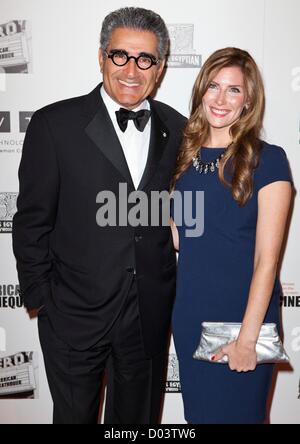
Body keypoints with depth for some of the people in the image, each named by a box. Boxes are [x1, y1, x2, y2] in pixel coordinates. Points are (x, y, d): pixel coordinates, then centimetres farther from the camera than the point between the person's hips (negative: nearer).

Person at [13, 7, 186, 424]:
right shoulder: (54, 124, -10)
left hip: (151, 313, 3)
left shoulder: (177, 130, 0)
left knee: (139, 414, 23)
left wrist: (175, 287, 5)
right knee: (74, 414, 21)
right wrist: (40, 297, -5)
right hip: (75, 312, -2)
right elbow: (32, 221, -7)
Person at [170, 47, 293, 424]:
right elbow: (180, 237, 8)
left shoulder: (268, 160, -12)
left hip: (243, 316, -4)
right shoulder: (187, 155, 3)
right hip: (189, 314, 4)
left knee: (237, 413, 16)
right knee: (197, 411, 21)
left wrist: (248, 338, -15)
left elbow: (266, 260, -14)